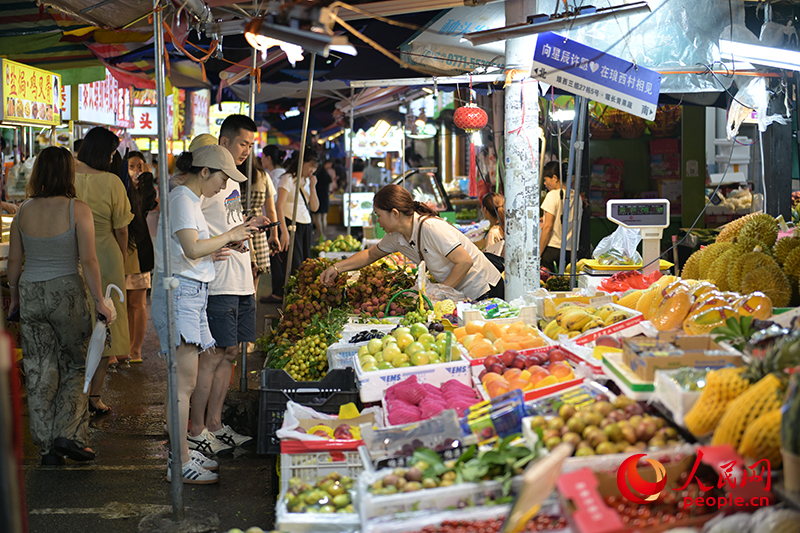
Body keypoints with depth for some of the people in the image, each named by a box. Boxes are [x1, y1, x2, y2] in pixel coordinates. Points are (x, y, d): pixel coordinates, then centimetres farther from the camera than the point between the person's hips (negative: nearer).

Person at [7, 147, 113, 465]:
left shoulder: (23, 211, 2)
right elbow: (88, 261, -12)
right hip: (67, 292, -3)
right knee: (74, 366, 13)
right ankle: (69, 435, 3)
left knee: (40, 373, 9)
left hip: (30, 294, 3)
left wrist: (14, 296, 20)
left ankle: (46, 446, 15)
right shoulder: (78, 210, -9)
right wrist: (99, 301, -5)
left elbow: (14, 262, 7)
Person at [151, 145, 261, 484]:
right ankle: (180, 463, -3)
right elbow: (192, 249, -26)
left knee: (185, 381, 13)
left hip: (192, 293, 10)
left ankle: (182, 452, 20)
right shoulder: (182, 199, -13)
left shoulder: (191, 199, 18)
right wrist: (229, 235, -15)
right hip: (179, 291, -10)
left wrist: (235, 235, 11)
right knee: (184, 382, -8)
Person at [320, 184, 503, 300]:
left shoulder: (430, 228, -26)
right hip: (460, 295, 8)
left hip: (485, 292, -8)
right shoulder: (396, 237, 1)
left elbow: (465, 261, -28)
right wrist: (336, 268, 10)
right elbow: (371, 254, 19)